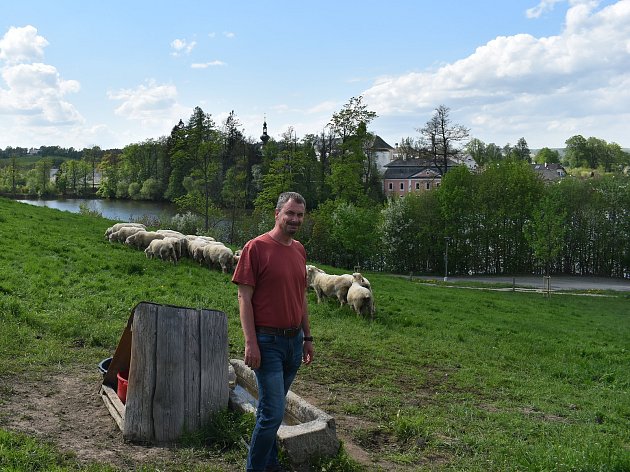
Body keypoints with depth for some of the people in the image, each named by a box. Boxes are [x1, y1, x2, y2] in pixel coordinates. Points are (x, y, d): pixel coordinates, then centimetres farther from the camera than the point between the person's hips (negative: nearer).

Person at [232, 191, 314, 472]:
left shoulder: (299, 250, 11)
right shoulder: (257, 247, -10)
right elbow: (244, 298, -12)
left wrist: (307, 338, 16)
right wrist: (251, 343, -17)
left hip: (294, 341, 6)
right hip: (268, 342, -6)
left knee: (272, 409, 16)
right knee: (273, 412, -6)